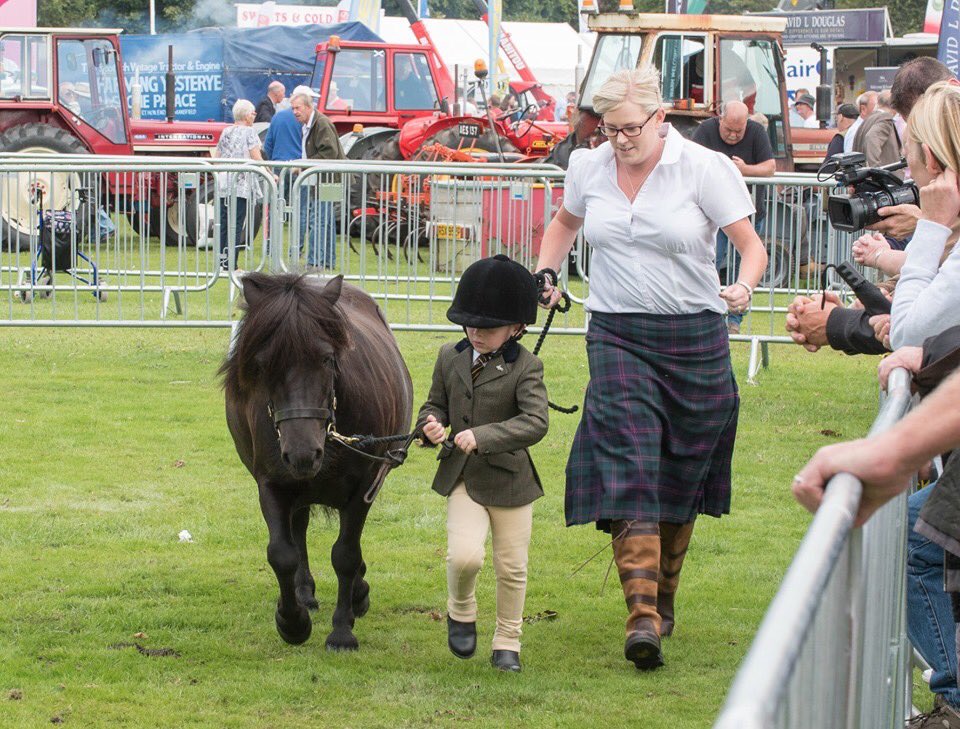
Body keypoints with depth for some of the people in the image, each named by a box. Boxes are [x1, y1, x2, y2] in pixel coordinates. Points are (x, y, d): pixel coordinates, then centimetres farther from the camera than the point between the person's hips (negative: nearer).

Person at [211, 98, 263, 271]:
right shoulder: (248, 132, -4)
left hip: (223, 184, 6)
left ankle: (221, 261, 10)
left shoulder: (226, 132, 14)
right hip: (241, 185, -6)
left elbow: (216, 158, 17)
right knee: (236, 225, -5)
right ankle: (230, 264, -8)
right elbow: (256, 159, -10)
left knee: (224, 223, 10)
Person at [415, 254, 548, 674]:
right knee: (464, 555, -17)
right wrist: (431, 424, -11)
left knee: (511, 567, 8)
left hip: (510, 478, -2)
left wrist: (483, 436, -33)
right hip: (462, 478, 2)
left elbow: (535, 423, -24)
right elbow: (436, 403, 14)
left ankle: (507, 643, 25)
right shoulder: (450, 358, 2)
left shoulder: (526, 368, -13)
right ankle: (460, 613, 13)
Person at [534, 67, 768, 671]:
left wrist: (744, 287, -26)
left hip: (694, 337, -1)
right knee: (627, 467, -14)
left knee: (681, 476, 9)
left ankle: (664, 597, 29)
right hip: (617, 333, 1)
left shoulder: (704, 168, -8)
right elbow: (566, 221, 26)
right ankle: (643, 615, -23)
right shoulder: (589, 168, 4)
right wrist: (546, 272, 10)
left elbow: (752, 244, -6)